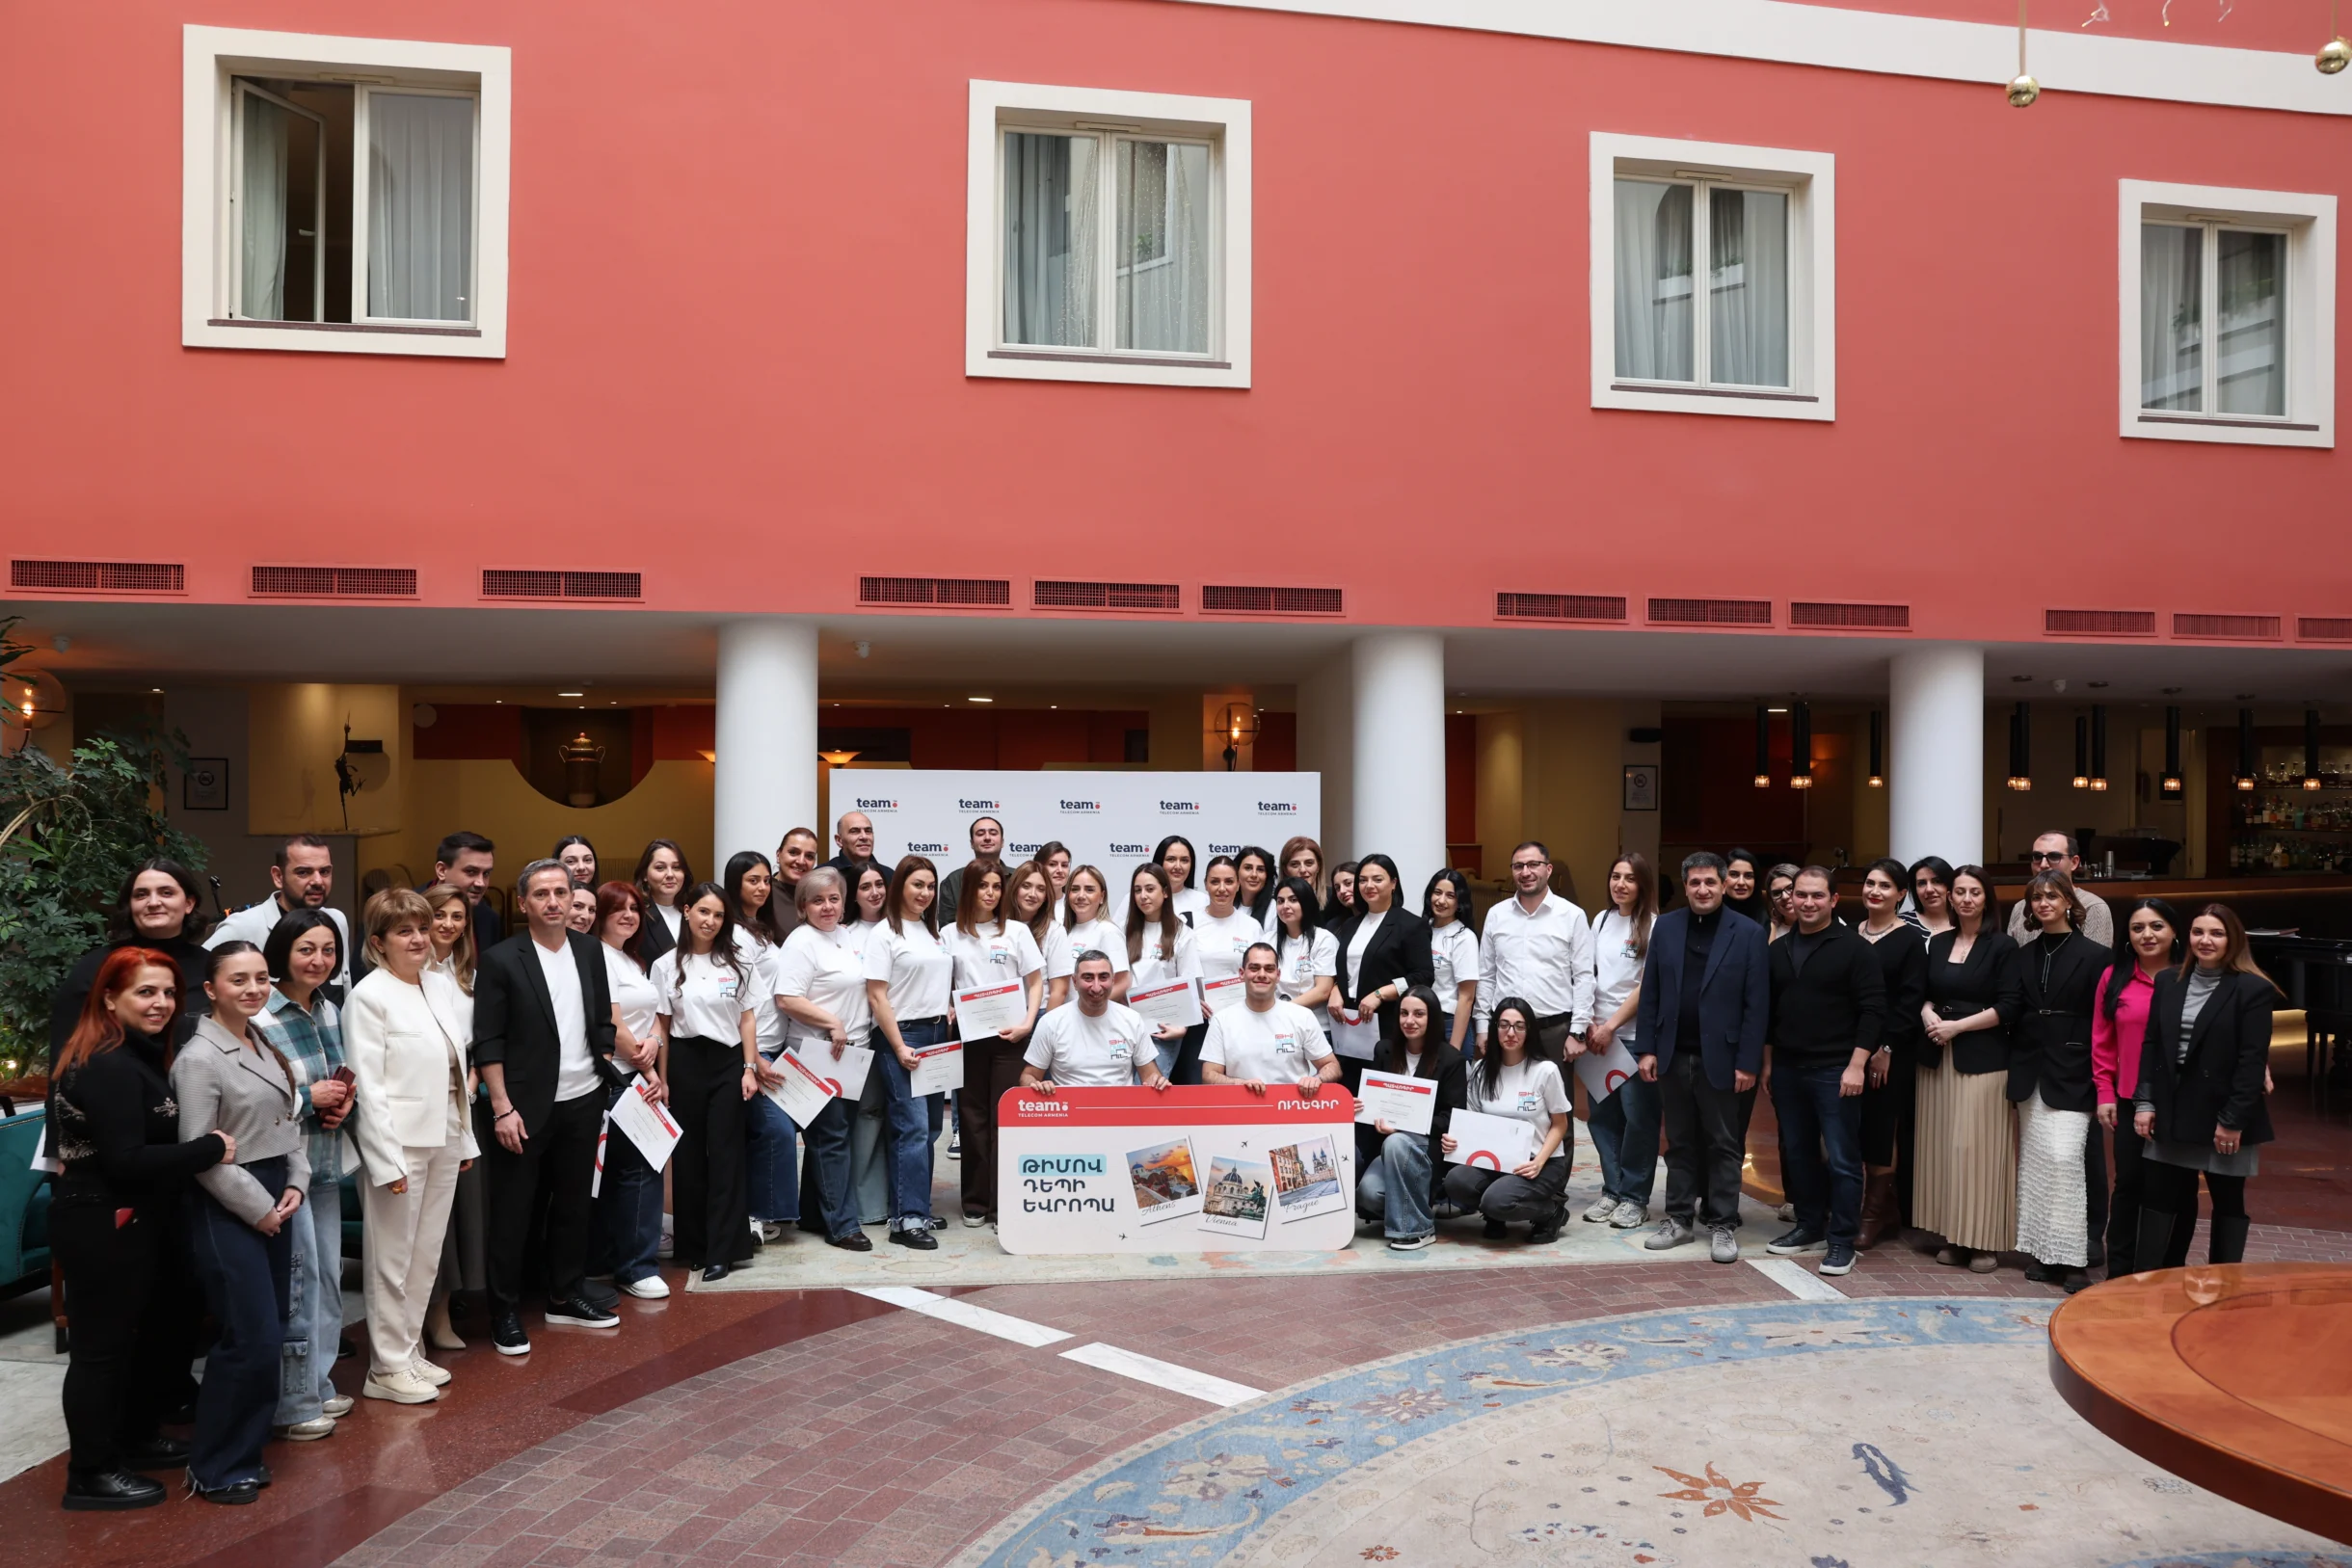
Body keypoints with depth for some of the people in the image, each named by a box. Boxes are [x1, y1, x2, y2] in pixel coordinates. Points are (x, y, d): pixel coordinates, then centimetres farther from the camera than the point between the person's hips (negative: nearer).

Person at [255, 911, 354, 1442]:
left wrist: (343, 1099, 0)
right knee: (299, 1278, -2)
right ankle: (292, 1404, 13)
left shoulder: (331, 1012, 8)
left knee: (328, 1275, 14)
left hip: (326, 1162, 7)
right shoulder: (259, 1019, -15)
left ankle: (318, 1385, 28)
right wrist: (308, 1097, -17)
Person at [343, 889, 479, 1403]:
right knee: (393, 1259, 4)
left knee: (427, 1256, 14)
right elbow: (367, 1084, -14)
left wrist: (465, 1137, 12)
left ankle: (410, 1350, 27)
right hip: (399, 1142, -6)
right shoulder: (370, 995, -11)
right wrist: (387, 1159, -17)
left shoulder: (443, 986, 8)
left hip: (444, 1139, 6)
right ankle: (388, 1366, 16)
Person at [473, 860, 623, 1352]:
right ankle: (505, 1312, 17)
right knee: (512, 1213, 4)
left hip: (583, 1103, 5)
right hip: (525, 1107, -5)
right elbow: (487, 1042, -11)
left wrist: (605, 1072, 6)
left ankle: (565, 1296, 28)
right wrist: (503, 1108, -15)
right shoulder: (501, 960, -10)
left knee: (574, 1204, 14)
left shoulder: (589, 949, 5)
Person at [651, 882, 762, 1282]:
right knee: (688, 1155, 7)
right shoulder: (667, 965, 2)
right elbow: (662, 1027, 4)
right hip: (685, 1062, 0)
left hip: (728, 1061, 0)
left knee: (724, 1155, -1)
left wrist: (750, 1068, -1)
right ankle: (691, 1245, 19)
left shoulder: (738, 959, 3)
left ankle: (721, 1251, 3)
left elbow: (747, 1017, 5)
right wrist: (661, 1079, 2)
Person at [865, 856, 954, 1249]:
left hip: (937, 1036, 7)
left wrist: (951, 1018, 5)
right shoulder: (885, 933, -5)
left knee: (930, 1127, 7)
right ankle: (908, 1219, -9)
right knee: (914, 1126, -12)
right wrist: (899, 1047, -15)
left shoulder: (935, 932, 15)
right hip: (902, 1036, -7)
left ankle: (917, 1206, 15)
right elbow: (876, 996, -10)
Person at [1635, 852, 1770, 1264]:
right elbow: (1650, 993, 6)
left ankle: (1723, 1225, 15)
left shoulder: (1749, 933, -4)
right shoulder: (1665, 927, 6)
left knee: (1724, 1145, 6)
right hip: (1673, 1056, 3)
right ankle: (1678, 1218, 21)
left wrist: (1748, 1062, -10)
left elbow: (1757, 1004, -6)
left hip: (1722, 1058, -3)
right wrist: (1647, 1049, 1)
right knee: (1679, 1143, 12)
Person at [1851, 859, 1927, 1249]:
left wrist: (1886, 1048, -14)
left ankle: (1875, 1214, 11)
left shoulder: (1911, 939, -3)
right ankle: (1887, 1210, 17)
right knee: (1855, 1128, 4)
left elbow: (1911, 999, -9)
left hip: (1893, 1051, -4)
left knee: (1879, 1128, -1)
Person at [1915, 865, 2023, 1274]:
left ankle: (1984, 1240, 5)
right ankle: (1953, 1237, 13)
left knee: (1978, 1147, -5)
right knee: (1943, 1145, 5)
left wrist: (1957, 1026, -13)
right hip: (1938, 1057, 5)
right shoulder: (1938, 943, 12)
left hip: (1983, 1060, -5)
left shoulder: (2002, 946, -3)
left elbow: (2010, 1006, -9)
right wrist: (1928, 1014, -6)